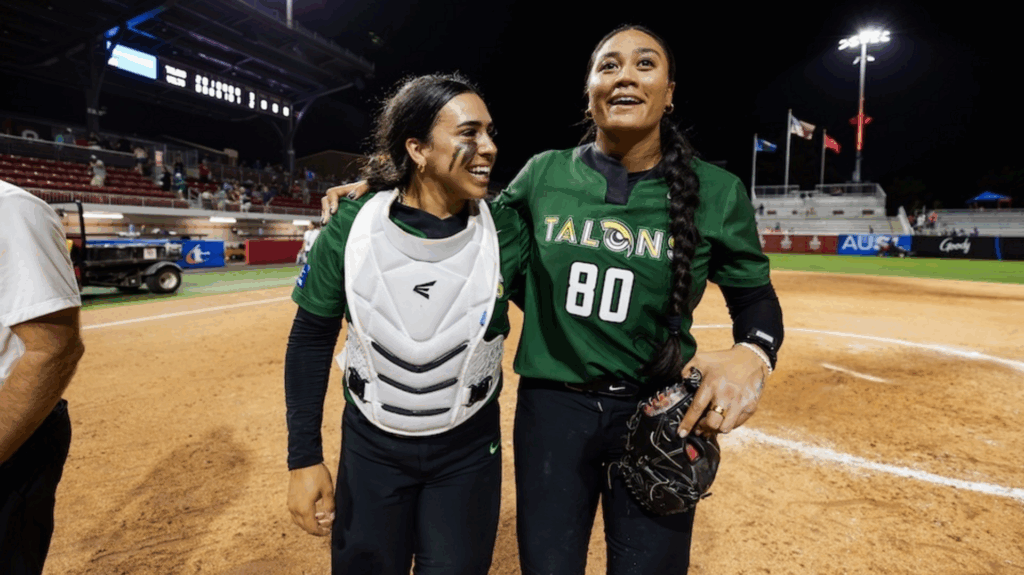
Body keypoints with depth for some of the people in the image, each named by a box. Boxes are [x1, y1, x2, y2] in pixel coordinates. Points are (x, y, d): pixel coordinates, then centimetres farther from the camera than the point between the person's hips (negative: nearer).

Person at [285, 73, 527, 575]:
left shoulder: (506, 231, -14)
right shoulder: (350, 229, -14)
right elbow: (311, 341, -5)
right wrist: (304, 458, -5)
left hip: (469, 451, 0)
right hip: (369, 446, 1)